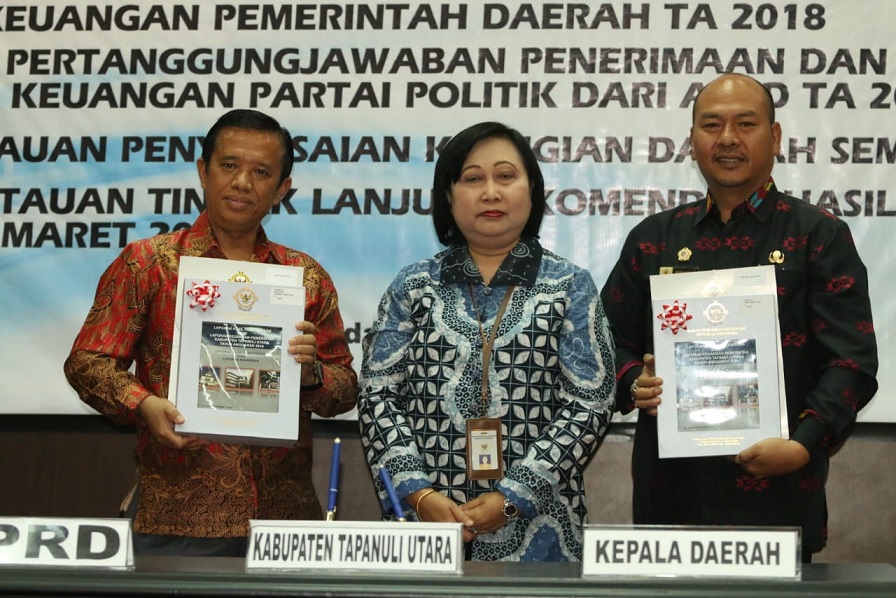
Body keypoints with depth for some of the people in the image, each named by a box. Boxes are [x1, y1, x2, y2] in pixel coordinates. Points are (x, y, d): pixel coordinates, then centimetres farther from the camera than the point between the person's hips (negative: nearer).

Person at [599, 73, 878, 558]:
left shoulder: (819, 237, 1)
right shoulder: (654, 239, 11)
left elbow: (851, 360, -6)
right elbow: (612, 341, 15)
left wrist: (804, 444, -19)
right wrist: (633, 384, -6)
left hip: (777, 492, -2)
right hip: (669, 488, 3)